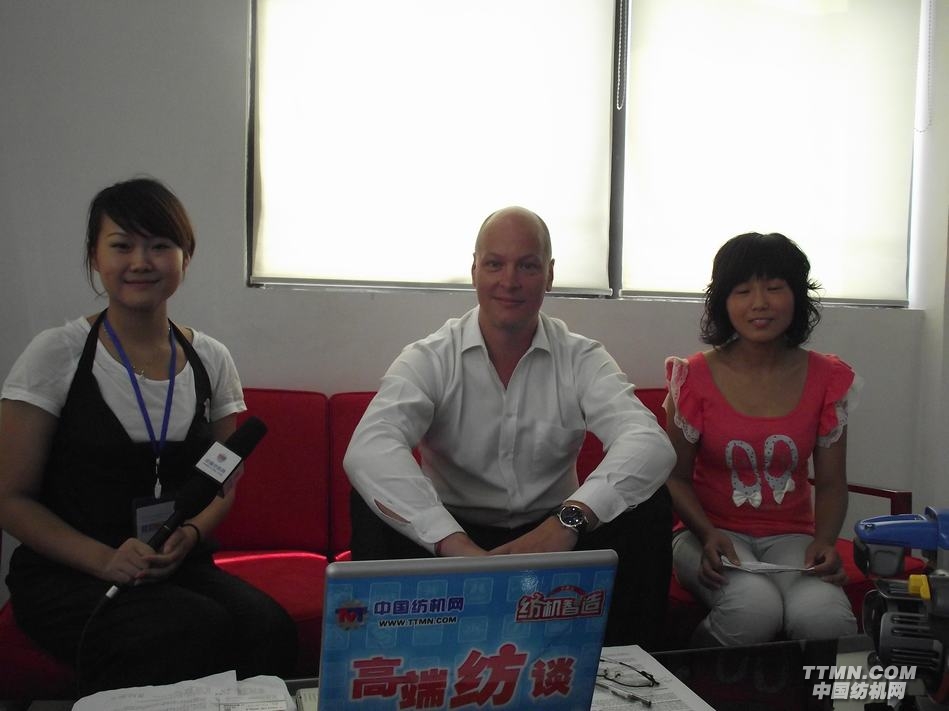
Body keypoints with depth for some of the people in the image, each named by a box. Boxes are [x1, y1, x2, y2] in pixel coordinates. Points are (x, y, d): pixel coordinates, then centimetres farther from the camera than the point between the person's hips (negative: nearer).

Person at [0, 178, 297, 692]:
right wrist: (106, 560, -18)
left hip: (180, 567, 3)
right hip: (65, 575, -3)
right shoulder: (56, 354, -4)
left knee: (268, 627, -28)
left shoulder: (210, 361, 7)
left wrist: (190, 536, -8)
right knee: (201, 631, -32)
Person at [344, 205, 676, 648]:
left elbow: (650, 444, -22)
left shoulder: (581, 359, -4)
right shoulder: (430, 358, -9)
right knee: (375, 509, -27)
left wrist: (569, 519, -41)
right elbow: (368, 449, -28)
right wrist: (454, 543, -43)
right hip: (452, 537, -1)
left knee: (648, 507, -22)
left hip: (556, 536, 2)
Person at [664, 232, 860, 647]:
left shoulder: (826, 379, 3)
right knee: (756, 606, -33)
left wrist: (825, 542, -12)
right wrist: (708, 535, -17)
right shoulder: (697, 377, -3)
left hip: (790, 536, 2)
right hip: (712, 532, -1)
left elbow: (831, 483, 7)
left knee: (823, 616, -31)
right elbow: (677, 476, 1)